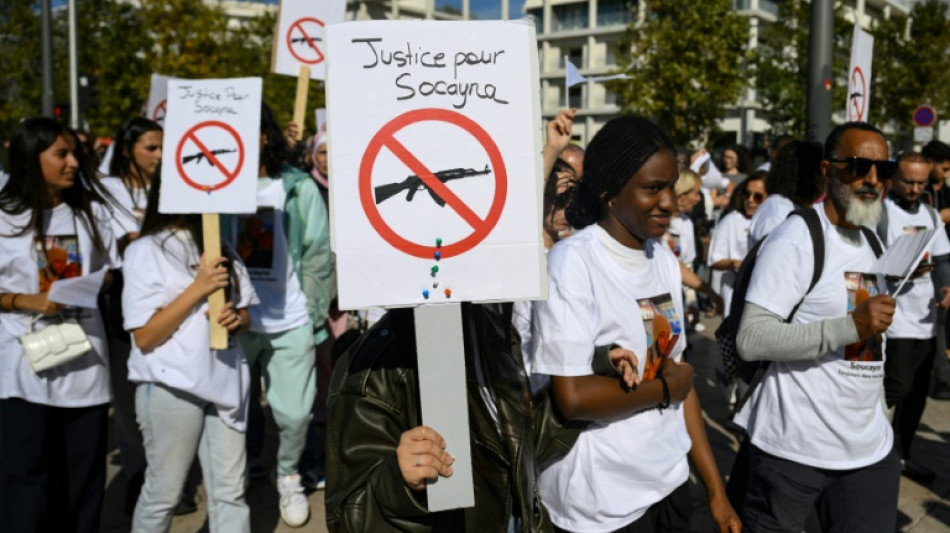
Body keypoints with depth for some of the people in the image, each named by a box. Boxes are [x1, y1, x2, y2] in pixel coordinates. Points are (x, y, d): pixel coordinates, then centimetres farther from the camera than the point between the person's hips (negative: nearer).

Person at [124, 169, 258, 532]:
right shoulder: (145, 251, -5)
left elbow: (244, 315, 16)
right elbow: (144, 337, -11)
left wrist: (236, 319, -8)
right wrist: (199, 288, -18)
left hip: (225, 378, 5)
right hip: (171, 386, -5)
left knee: (230, 491, 7)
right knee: (164, 491, 7)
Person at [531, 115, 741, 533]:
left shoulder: (665, 260, 4)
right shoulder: (573, 262, -17)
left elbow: (679, 375, 7)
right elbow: (573, 398, -24)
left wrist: (715, 490, 6)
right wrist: (664, 387, -10)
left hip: (671, 483, 7)